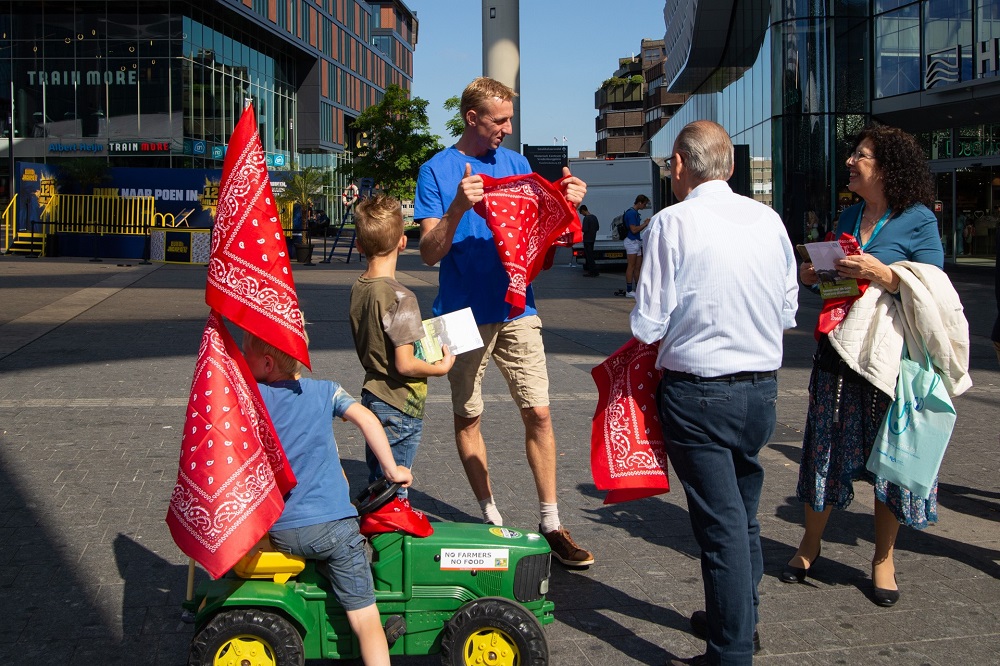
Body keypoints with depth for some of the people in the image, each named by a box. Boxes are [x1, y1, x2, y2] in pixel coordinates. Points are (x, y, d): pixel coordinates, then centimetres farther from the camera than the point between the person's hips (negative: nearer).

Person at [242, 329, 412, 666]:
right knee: (364, 617, 1)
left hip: (279, 532, 2)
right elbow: (365, 419, -7)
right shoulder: (325, 391, 3)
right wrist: (392, 469, 0)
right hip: (332, 524, -1)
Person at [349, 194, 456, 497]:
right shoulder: (400, 298, -21)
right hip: (400, 408, -8)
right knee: (393, 493, 0)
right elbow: (405, 364, -23)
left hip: (372, 396, 8)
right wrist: (441, 367, -7)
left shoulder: (358, 289, 4)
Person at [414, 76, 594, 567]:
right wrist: (459, 205, -26)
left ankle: (551, 524, 6)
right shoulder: (437, 171, -2)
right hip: (464, 313, -2)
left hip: (516, 309, 3)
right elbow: (430, 253, -9)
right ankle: (490, 517, 20)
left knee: (538, 413, -2)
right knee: (467, 417, 6)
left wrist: (567, 203, -8)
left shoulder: (516, 164, 9)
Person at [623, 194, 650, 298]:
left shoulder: (635, 212, 17)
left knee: (638, 266, 11)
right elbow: (634, 230, -21)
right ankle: (629, 291, -4)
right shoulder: (631, 213, -15)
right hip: (632, 241, -10)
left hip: (636, 242, 10)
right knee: (631, 266, -7)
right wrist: (645, 224, -12)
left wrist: (646, 223, 13)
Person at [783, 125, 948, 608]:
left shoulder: (918, 220, -6)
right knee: (826, 447, 8)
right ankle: (810, 545, 25)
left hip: (894, 353, -4)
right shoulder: (849, 217, 11)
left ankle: (883, 559, 19)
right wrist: (811, 274, 1)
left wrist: (882, 273, -24)